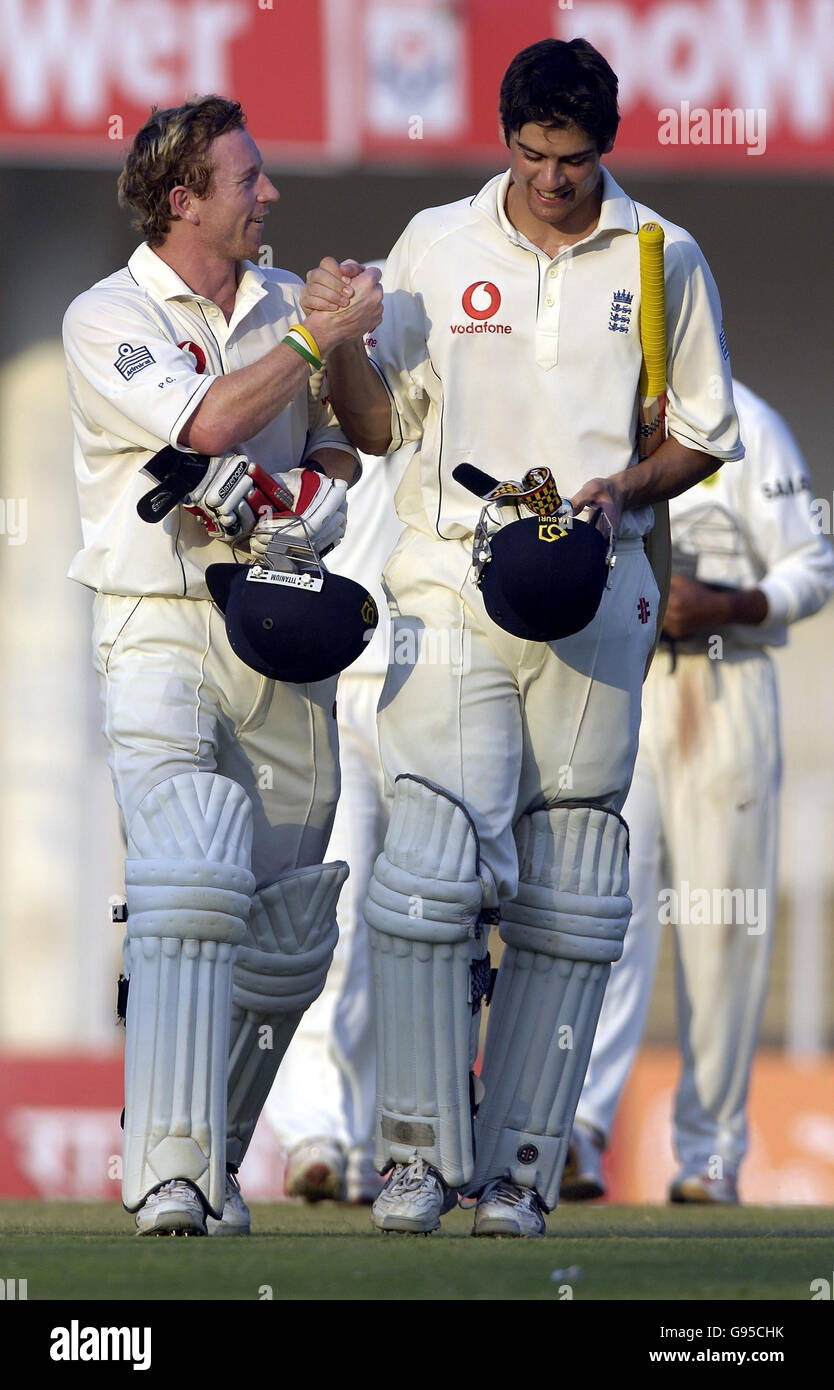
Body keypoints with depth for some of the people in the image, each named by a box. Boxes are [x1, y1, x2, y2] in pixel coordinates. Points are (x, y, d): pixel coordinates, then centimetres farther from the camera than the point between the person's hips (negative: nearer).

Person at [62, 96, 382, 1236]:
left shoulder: (288, 306, 13)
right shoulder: (108, 320, -4)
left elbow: (339, 454, 10)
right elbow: (211, 422, -18)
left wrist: (274, 502, -10)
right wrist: (326, 333, -12)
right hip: (162, 630, -6)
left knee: (291, 930, 5)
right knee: (193, 886, -22)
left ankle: (212, 1153, 21)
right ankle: (170, 1173, -25)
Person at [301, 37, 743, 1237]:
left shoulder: (663, 262, 7)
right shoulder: (437, 248, 7)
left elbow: (706, 437, 13)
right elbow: (380, 425, 10)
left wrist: (623, 488, -7)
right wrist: (342, 339, -10)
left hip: (595, 601, 1)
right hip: (454, 591, -1)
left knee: (567, 897, 0)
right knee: (433, 865, -14)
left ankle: (518, 1170, 5)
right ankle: (418, 1156, -8)